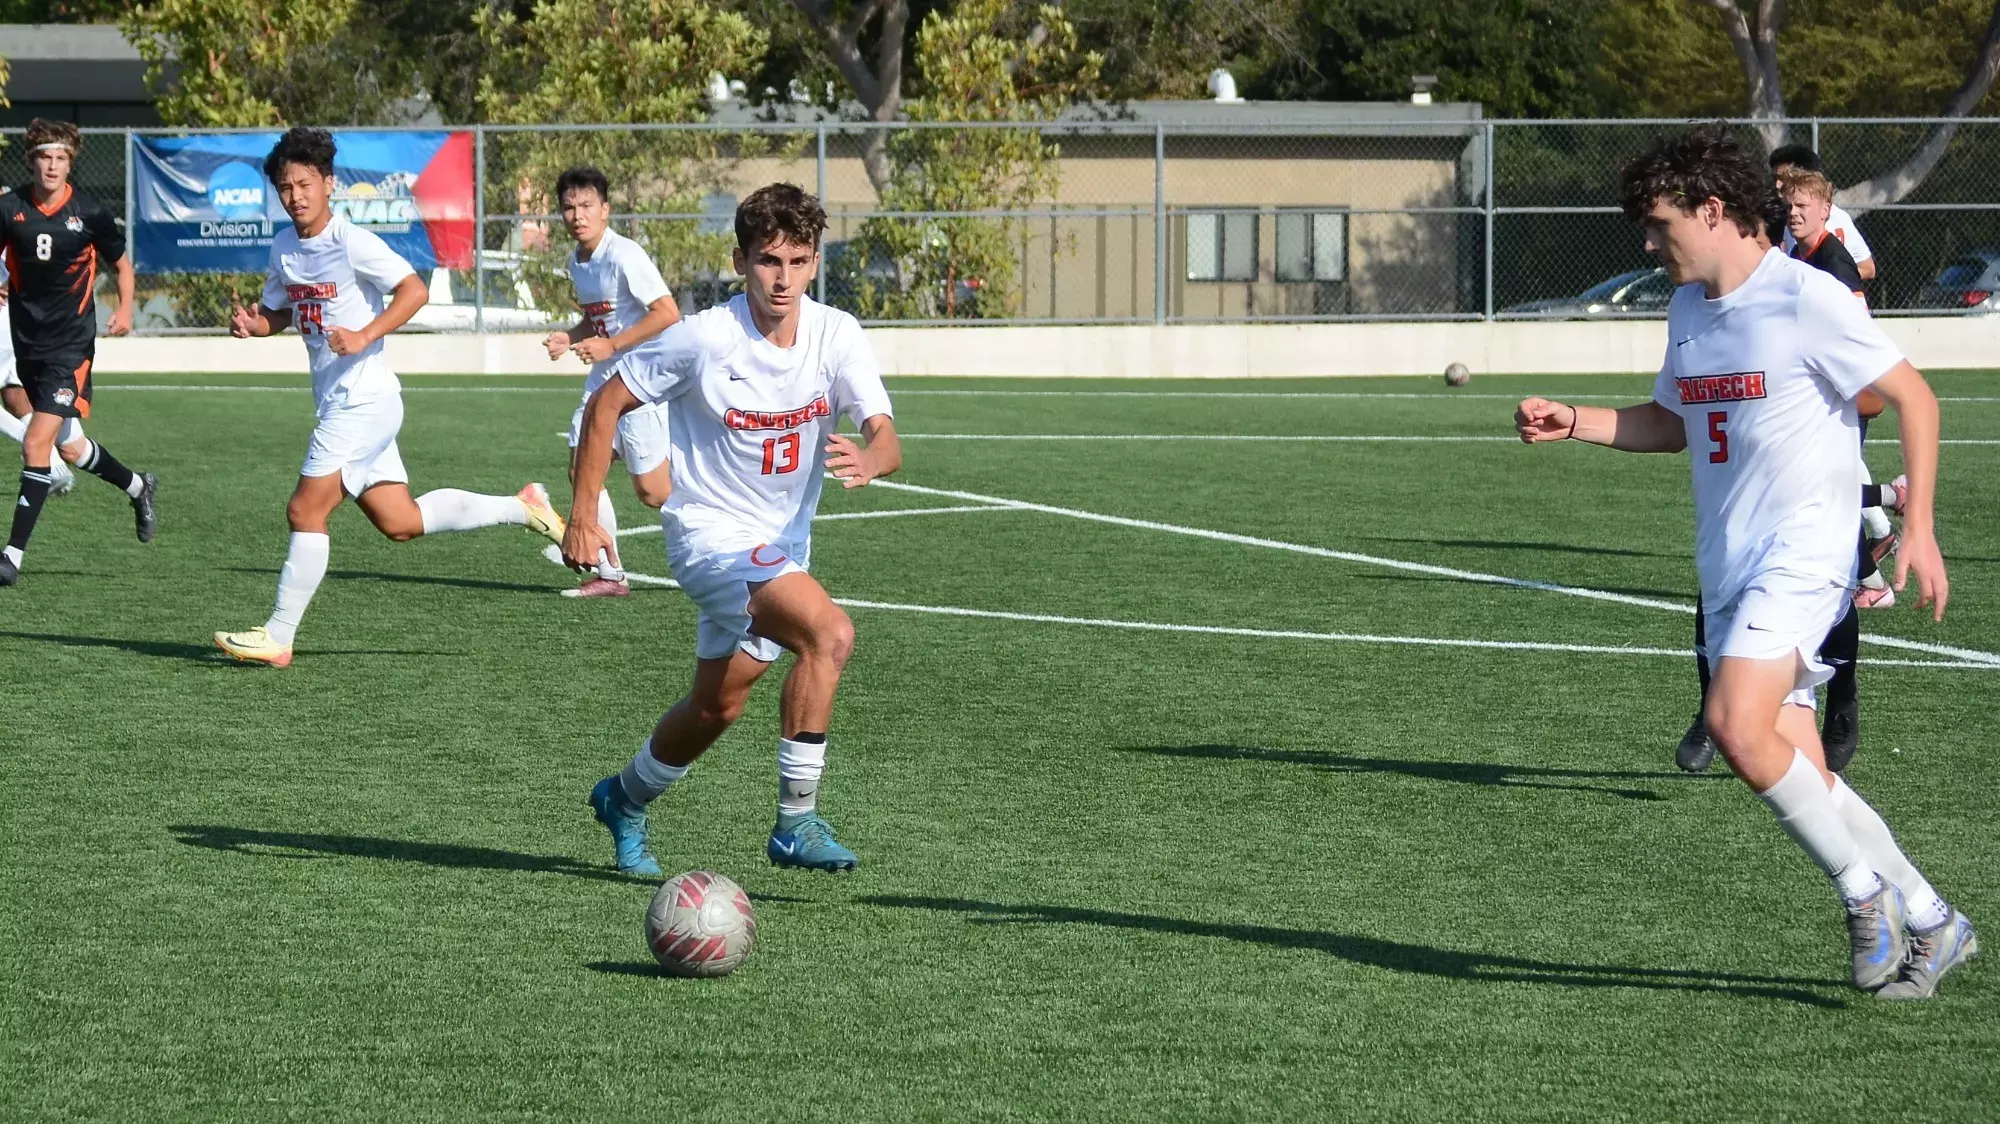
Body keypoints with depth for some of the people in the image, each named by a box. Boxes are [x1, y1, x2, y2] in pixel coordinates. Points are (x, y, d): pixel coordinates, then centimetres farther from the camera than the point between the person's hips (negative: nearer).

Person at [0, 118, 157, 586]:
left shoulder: (90, 213, -7)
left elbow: (121, 265, 8)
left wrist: (125, 308, -9)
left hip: (71, 344, -4)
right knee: (68, 446, 16)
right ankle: (137, 487, 45)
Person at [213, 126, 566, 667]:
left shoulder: (351, 241, -14)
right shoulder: (285, 247, 11)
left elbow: (414, 290, -18)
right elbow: (277, 313, 23)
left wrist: (365, 336, -28)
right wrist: (250, 323, 0)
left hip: (365, 398, -9)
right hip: (337, 401, 9)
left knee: (305, 511, -9)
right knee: (399, 522, 11)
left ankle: (278, 637, -3)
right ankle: (522, 507, 23)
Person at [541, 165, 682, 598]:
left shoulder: (624, 256, -18)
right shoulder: (577, 262, 10)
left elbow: (668, 314, -22)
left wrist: (610, 345, -21)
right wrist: (570, 337, 4)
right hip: (604, 379, 9)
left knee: (653, 491, -6)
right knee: (581, 467, -1)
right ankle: (610, 574, 5)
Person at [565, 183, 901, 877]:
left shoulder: (836, 337, -9)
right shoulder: (704, 339, -18)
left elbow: (886, 440, -19)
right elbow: (607, 405, -6)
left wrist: (868, 460, -44)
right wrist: (583, 517, -9)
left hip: (784, 543, 6)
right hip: (711, 530, -6)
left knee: (719, 704, 18)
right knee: (830, 633, -28)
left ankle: (626, 798, 46)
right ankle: (796, 822, -22)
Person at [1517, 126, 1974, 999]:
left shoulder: (1806, 299, -11)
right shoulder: (1687, 311, 12)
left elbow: (1913, 397, -8)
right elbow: (1673, 424, 27)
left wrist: (1917, 528, -13)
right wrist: (1572, 424, 12)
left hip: (1803, 551, -8)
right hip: (1728, 567, 8)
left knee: (1738, 726, -25)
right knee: (1800, 777, 4)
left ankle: (1865, 891, -9)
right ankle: (1929, 925, 17)